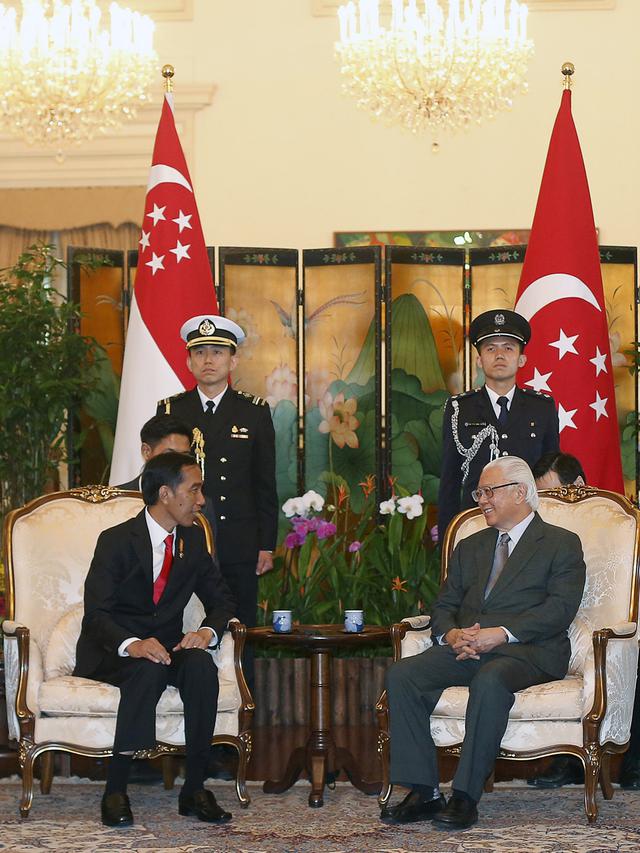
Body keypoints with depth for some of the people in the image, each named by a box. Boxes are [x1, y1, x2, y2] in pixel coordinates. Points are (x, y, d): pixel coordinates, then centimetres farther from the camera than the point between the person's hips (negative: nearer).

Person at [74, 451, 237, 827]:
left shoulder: (193, 538, 7)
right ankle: (116, 791, -35)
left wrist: (208, 632, -15)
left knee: (201, 663, -29)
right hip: (112, 653, -5)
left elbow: (221, 599, 10)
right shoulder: (116, 541, -11)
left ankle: (195, 789, -26)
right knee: (150, 668, -37)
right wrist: (131, 645, -39)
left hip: (167, 646, 5)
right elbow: (96, 613, -18)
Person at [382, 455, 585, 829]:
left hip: (526, 650, -5)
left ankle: (466, 796, -34)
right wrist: (451, 635, -5)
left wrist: (501, 634, -18)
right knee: (401, 675, -21)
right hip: (465, 650, 6)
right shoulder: (469, 547, 27)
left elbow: (560, 608, -6)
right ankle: (424, 792, -22)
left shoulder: (562, 544, 8)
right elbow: (445, 605, 20)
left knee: (489, 681, -39)